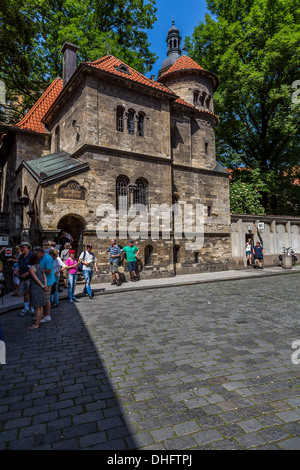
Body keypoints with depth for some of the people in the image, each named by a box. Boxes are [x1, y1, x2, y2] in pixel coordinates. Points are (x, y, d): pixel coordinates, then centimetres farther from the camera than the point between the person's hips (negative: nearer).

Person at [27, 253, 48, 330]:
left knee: (36, 307, -3)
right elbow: (44, 277, 7)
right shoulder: (41, 267, 12)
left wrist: (43, 286, -7)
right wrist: (45, 285, -3)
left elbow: (36, 279, -14)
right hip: (41, 289, 8)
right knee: (41, 306, 12)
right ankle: (39, 322, 20)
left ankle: (36, 324, 3)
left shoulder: (31, 268, -11)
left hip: (35, 288, -8)